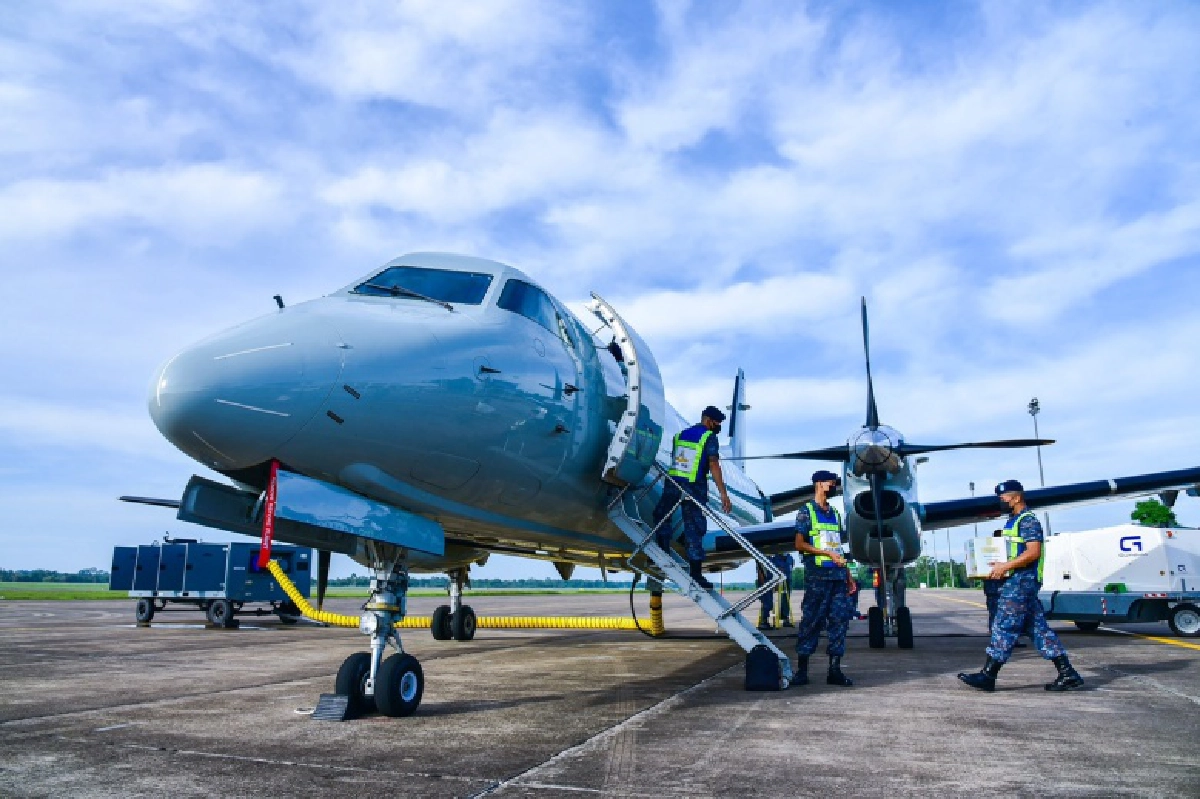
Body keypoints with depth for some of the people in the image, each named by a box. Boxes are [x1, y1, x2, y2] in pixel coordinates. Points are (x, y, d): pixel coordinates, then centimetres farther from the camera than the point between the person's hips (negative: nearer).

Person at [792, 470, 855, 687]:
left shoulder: (835, 513, 19)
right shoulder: (806, 511, 1)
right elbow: (800, 544, -7)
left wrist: (848, 577, 16)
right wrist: (828, 553, -14)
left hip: (838, 575, 6)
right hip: (817, 575, -6)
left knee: (839, 620, 3)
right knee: (811, 621, -4)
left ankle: (835, 670, 9)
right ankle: (801, 669, 3)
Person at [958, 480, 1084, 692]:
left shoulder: (1028, 520, -10)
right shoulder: (1013, 521, 21)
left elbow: (1033, 553, -21)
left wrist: (1005, 566, -22)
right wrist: (998, 567, 13)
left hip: (1021, 581, -11)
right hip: (1017, 581, 11)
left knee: (1004, 627, -9)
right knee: (1038, 628, 10)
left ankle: (987, 676, -7)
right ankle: (1067, 674, 11)